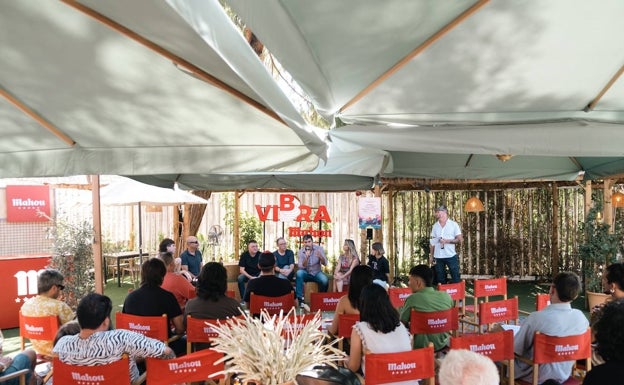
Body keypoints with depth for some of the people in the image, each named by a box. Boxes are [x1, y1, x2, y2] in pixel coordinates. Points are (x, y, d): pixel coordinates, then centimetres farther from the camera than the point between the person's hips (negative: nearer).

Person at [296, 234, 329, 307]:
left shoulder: (319, 249, -7)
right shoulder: (301, 252, -8)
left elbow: (325, 263, -13)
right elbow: (301, 267, -18)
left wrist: (320, 257, -35)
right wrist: (306, 258, -35)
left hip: (316, 273, 0)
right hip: (306, 274, 0)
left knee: (325, 280, -31)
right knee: (299, 272, -33)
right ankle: (300, 299, -28)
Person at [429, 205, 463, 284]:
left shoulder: (453, 224, -1)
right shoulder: (435, 226, 9)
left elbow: (460, 239, -3)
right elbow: (432, 242, 12)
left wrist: (447, 241, -16)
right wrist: (431, 256, 8)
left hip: (451, 256, -3)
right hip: (438, 256, 3)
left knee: (456, 279, 0)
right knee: (440, 280, 10)